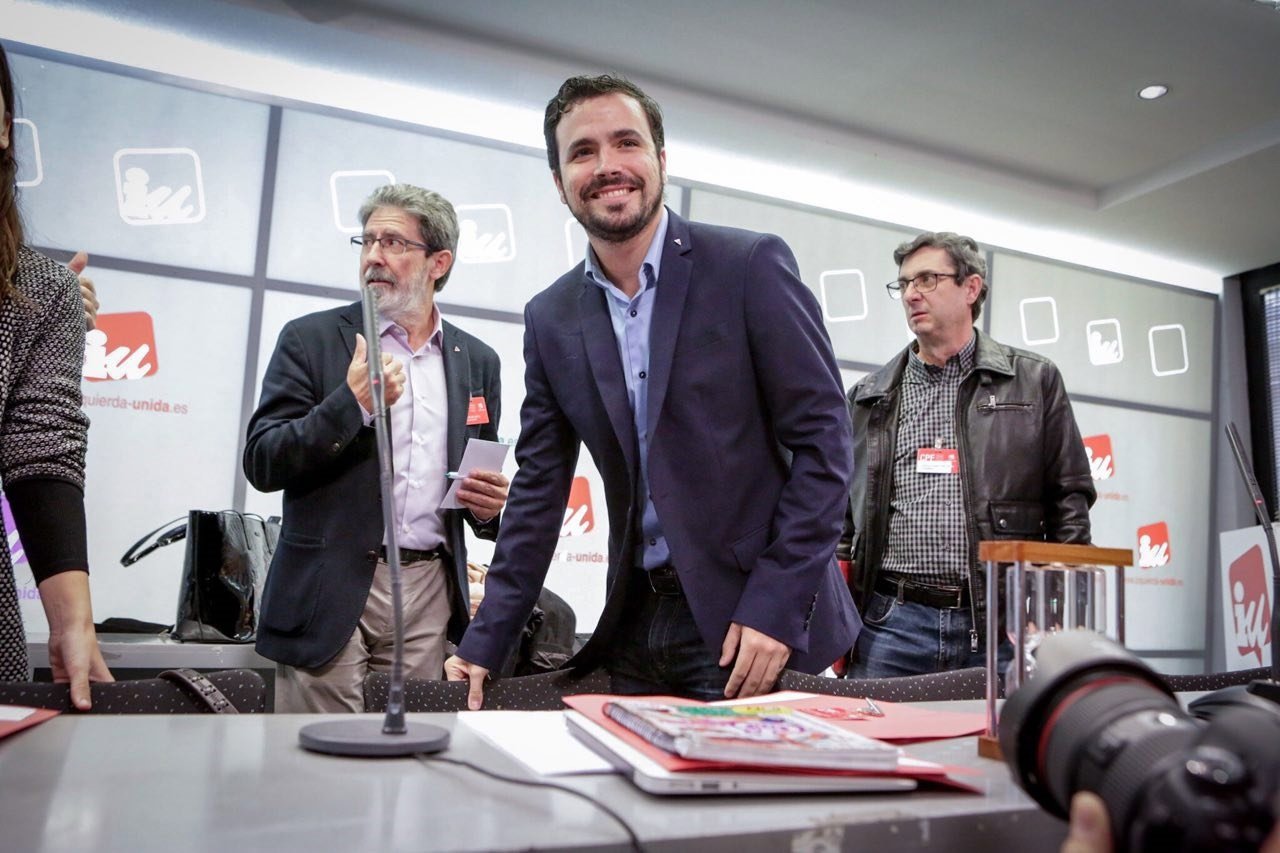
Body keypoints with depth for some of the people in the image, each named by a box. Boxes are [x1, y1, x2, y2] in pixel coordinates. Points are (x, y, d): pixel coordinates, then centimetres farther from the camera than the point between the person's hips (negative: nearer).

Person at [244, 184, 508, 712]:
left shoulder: (477, 361, 11)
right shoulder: (311, 339, 2)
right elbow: (262, 464, -4)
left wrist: (490, 508, -4)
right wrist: (352, 403, -16)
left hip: (430, 595, 3)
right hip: (331, 593, -2)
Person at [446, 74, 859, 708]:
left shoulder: (752, 265, -8)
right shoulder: (551, 319, 5)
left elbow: (822, 437, -9)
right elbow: (539, 489, 8)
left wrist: (775, 607, -16)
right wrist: (484, 644, 4)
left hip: (754, 625, -4)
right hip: (634, 629, 4)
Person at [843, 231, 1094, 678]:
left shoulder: (1034, 380, 8)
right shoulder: (869, 396, 12)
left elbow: (1070, 498, 6)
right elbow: (841, 514, 13)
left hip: (1002, 625, -1)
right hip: (890, 624, 2)